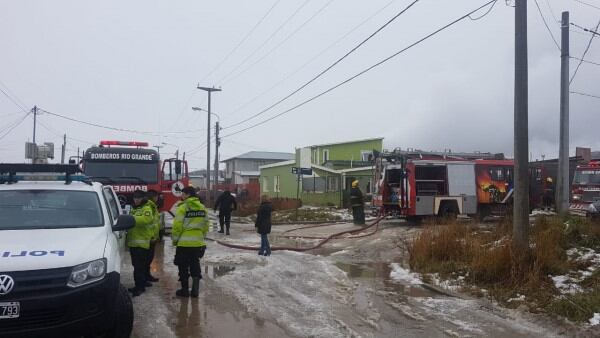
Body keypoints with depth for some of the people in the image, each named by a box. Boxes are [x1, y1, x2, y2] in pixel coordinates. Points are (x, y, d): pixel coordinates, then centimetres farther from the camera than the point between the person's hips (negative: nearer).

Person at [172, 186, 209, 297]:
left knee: (183, 266, 7)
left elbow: (177, 226, -14)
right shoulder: (202, 208, 6)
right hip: (198, 242, 5)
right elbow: (205, 225, 10)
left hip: (184, 242, -5)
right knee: (195, 265, 15)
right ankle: (195, 289, 17)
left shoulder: (183, 207, -13)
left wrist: (175, 239, -2)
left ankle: (185, 289, 13)